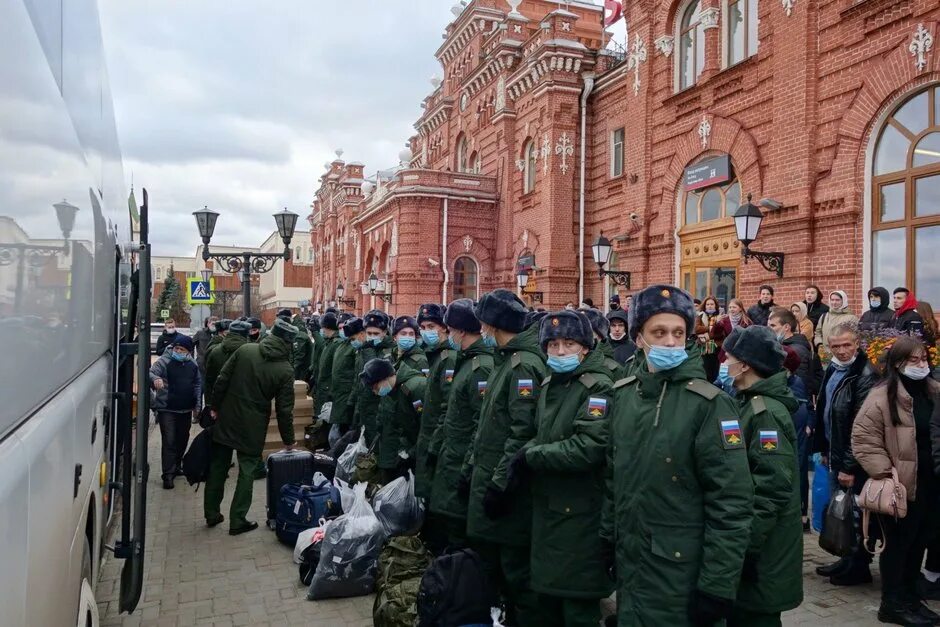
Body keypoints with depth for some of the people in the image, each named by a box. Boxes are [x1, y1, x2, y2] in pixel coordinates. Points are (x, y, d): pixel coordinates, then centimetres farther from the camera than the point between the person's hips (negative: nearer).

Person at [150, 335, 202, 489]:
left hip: (185, 410, 5)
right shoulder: (164, 361, -7)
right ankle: (168, 475, -3)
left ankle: (176, 466, 35)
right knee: (169, 441, -8)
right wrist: (155, 378, -42)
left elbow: (198, 384, 15)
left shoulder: (192, 365, 7)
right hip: (166, 409, -5)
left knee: (182, 439, 16)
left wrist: (198, 404, 12)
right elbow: (150, 372, -19)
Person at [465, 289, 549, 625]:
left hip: (506, 488, -10)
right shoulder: (505, 361, 13)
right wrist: (471, 464, 18)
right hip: (488, 476, 10)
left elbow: (523, 432, -24)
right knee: (491, 562, 20)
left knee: (516, 570, 1)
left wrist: (499, 483, -22)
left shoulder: (524, 365, -18)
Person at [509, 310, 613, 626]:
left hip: (579, 514, -7)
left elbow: (588, 448, -26)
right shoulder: (550, 384, 10)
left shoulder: (599, 387, -15)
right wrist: (523, 459, -6)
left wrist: (529, 456, -17)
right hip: (547, 507, 8)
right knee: (549, 597, 20)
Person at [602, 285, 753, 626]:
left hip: (681, 574, -5)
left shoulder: (709, 404, -15)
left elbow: (731, 502, -17)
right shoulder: (622, 394, 2)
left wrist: (717, 585, -16)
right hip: (628, 565, 5)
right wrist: (607, 540, 12)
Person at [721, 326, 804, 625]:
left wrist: (744, 546, -23)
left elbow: (772, 489, -25)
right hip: (745, 539, 9)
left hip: (759, 551, -9)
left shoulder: (767, 412, -20)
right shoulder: (750, 404, 9)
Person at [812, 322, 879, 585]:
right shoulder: (833, 370, 8)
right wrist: (824, 449, 17)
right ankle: (848, 559, 32)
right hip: (835, 455, 8)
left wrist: (850, 466, -20)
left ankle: (859, 567, 21)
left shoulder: (866, 376, -19)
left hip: (853, 460, -8)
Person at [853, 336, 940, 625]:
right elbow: (863, 439, -15)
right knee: (899, 543, 5)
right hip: (903, 485, -6)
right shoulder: (883, 395, -13)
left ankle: (910, 596, 32)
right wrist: (884, 473, -18)